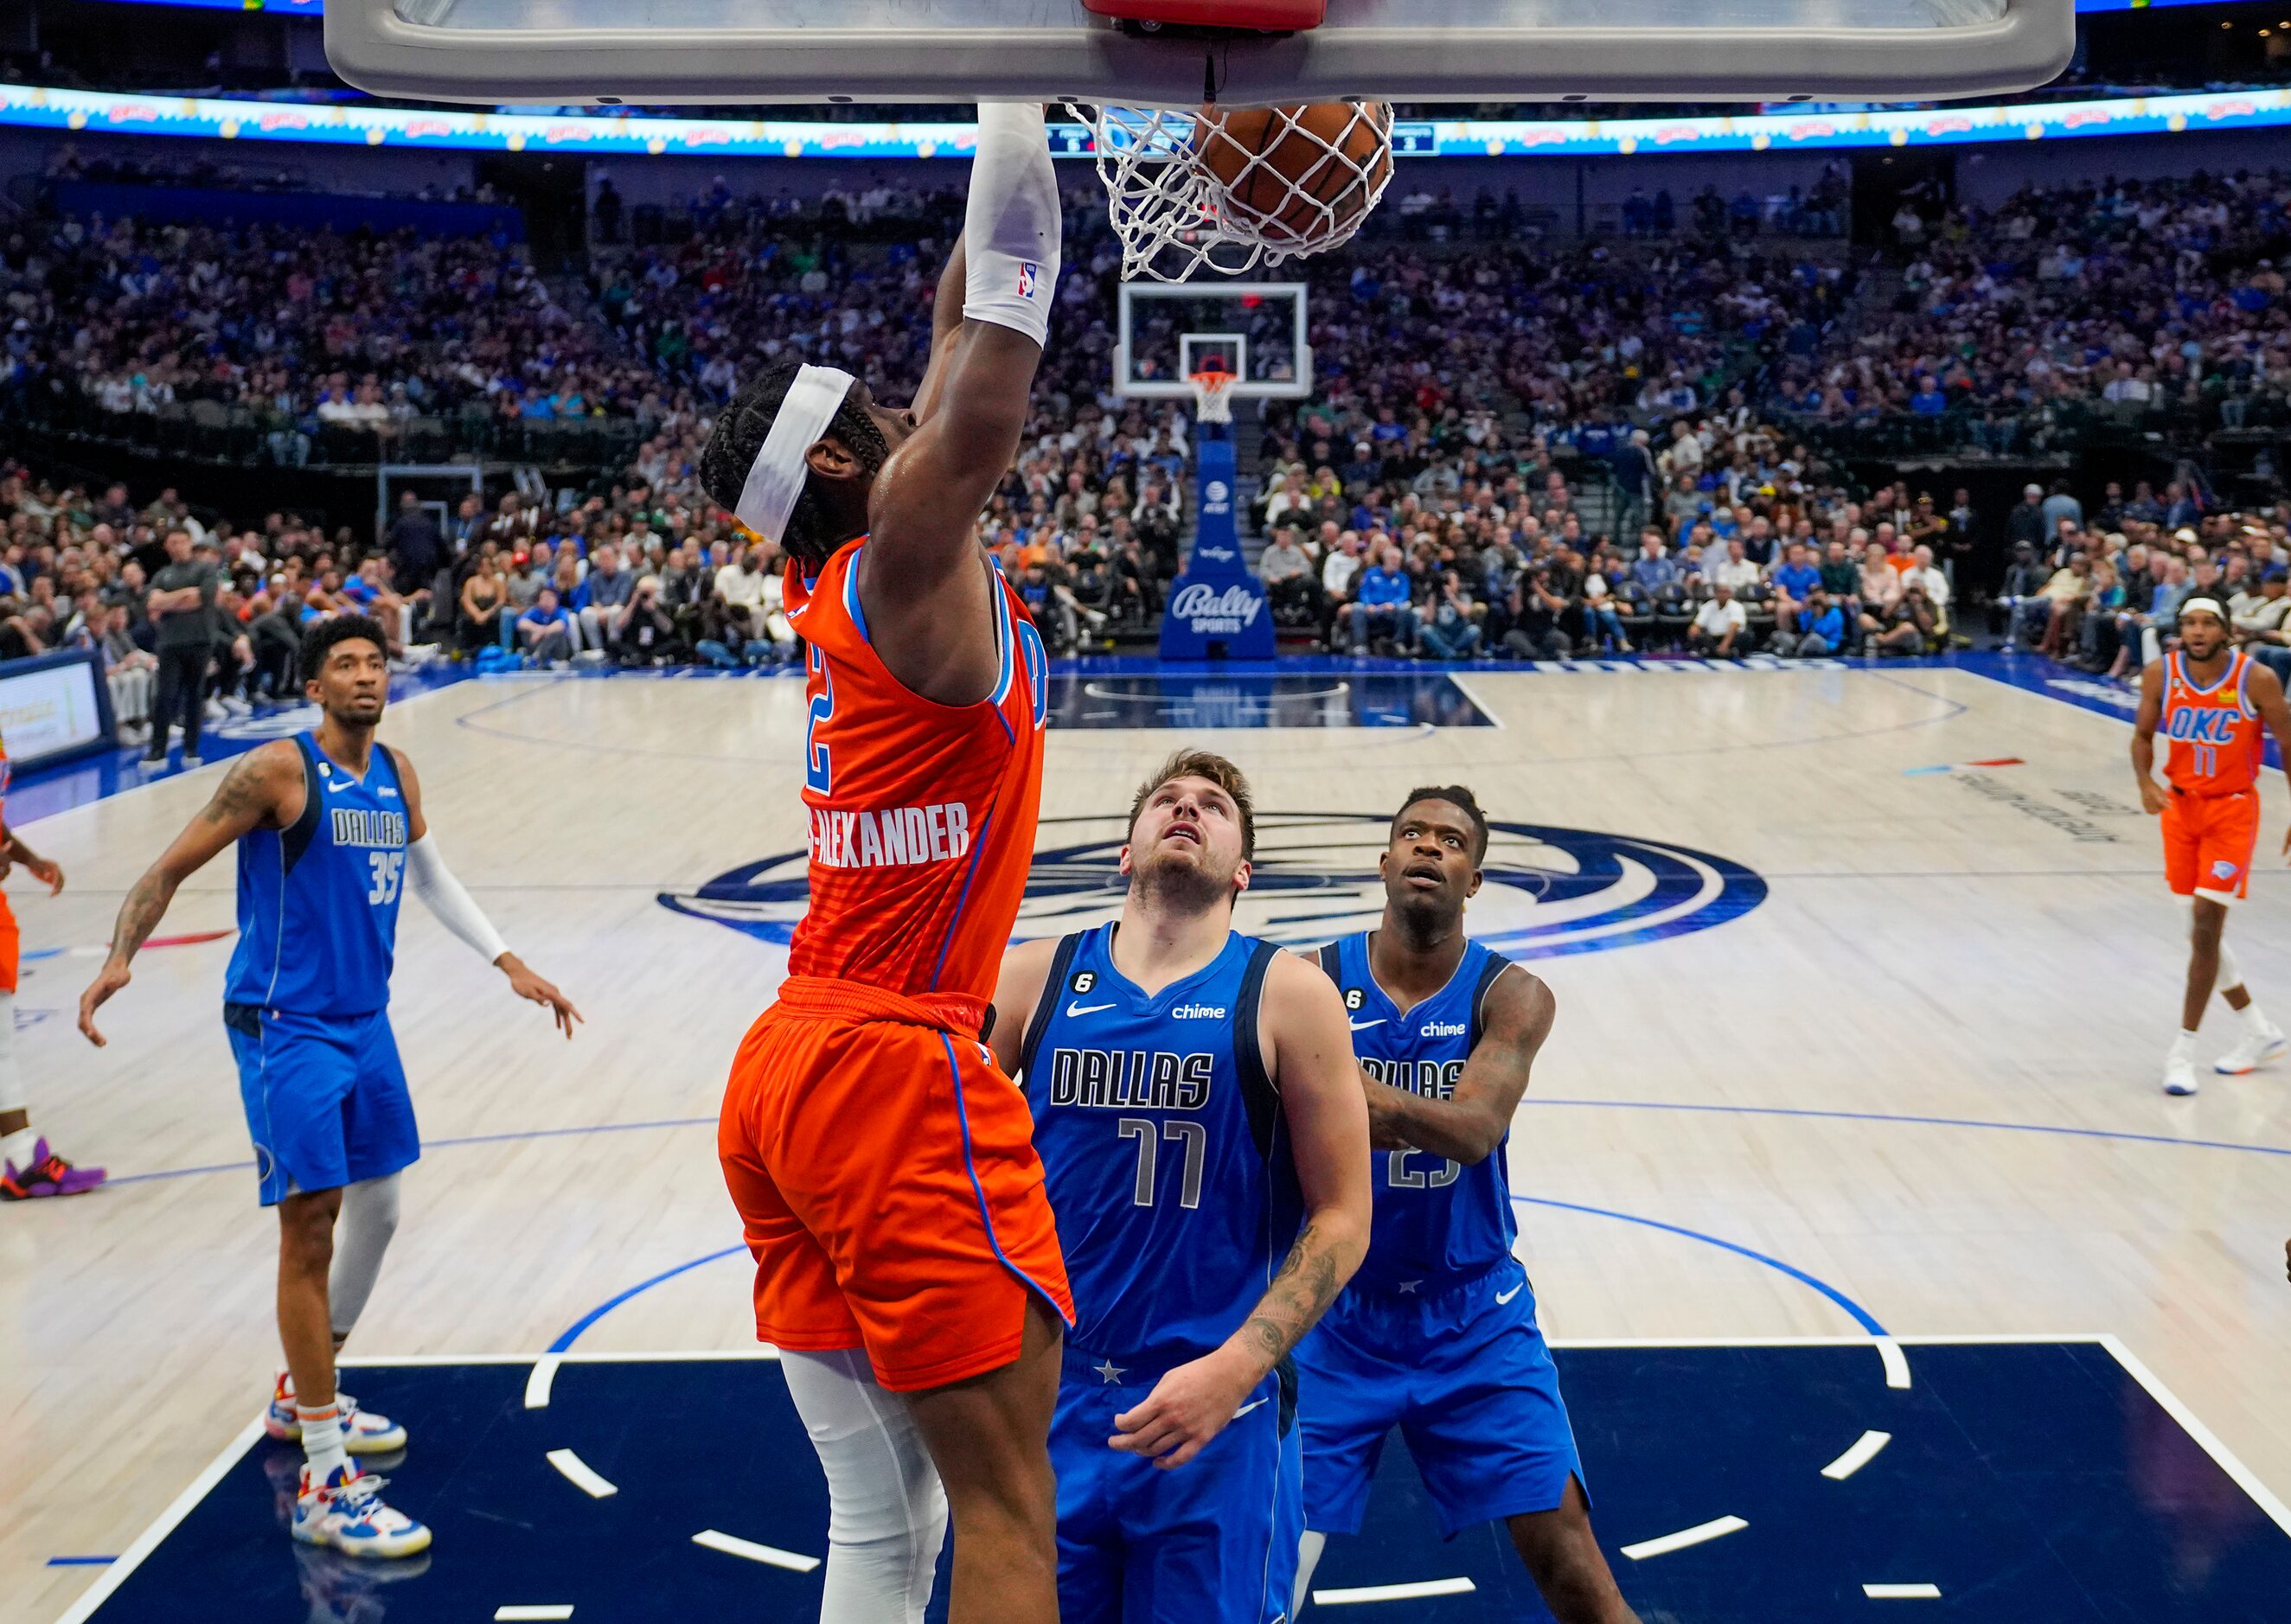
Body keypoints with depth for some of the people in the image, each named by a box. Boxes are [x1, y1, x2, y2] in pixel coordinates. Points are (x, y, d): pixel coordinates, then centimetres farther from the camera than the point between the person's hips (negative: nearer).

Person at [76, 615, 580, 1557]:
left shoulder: (397, 775, 8)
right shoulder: (276, 772, -13)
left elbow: (430, 876, 23)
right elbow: (171, 868, -11)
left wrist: (510, 966, 22)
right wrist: (118, 960, -26)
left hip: (364, 1022, 8)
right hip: (284, 1029, -8)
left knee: (375, 1212, 18)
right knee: (310, 1233, -9)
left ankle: (301, 1399, 40)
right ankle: (324, 1488, -5)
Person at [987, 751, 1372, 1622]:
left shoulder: (1287, 994, -3)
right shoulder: (1033, 979, 4)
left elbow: (1341, 1220, -3)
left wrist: (1233, 1370, -14)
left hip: (1218, 1404, -2)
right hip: (1047, 1395, 2)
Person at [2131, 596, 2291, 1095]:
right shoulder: (2160, 674, -8)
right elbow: (2143, 736, 6)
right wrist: (2145, 783, -14)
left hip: (2232, 810, -4)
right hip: (2181, 805, 4)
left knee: (2206, 926, -12)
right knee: (2203, 929, 10)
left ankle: (2183, 1052, -4)